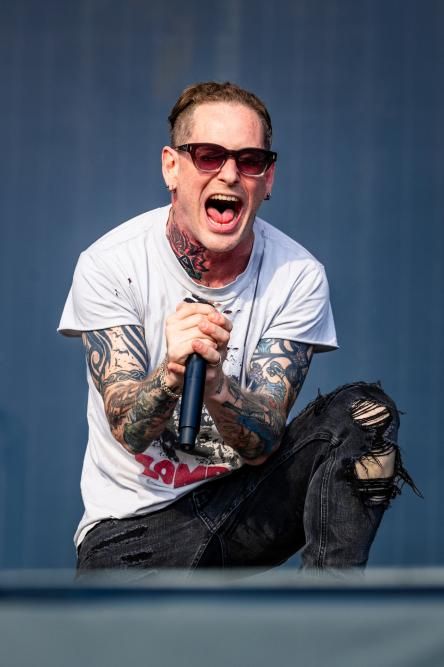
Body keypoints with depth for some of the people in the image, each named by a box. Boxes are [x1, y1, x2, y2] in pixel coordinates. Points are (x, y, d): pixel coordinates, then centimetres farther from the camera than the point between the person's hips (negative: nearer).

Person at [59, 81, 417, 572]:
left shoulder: (298, 276, -8)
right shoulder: (108, 264, -12)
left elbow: (261, 446, -14)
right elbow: (130, 431, -17)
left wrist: (215, 383, -37)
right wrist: (174, 372, -41)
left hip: (245, 504, 3)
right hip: (135, 526, -2)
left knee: (366, 413, -19)